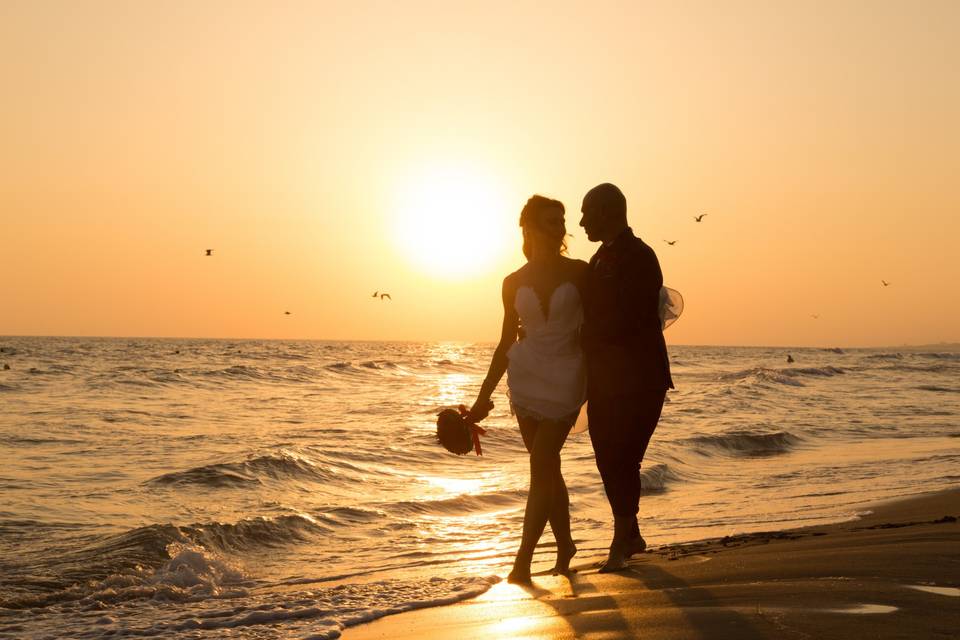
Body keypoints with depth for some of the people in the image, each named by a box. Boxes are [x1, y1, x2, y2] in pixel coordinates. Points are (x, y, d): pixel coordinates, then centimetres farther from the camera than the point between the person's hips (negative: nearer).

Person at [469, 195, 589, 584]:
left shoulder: (579, 272, -1)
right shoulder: (514, 283, 6)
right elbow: (507, 342, 12)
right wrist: (484, 396, 10)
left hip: (565, 377, -3)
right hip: (526, 376, 3)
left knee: (541, 467, -9)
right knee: (547, 467, 8)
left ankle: (523, 559, -7)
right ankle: (564, 544, 24)